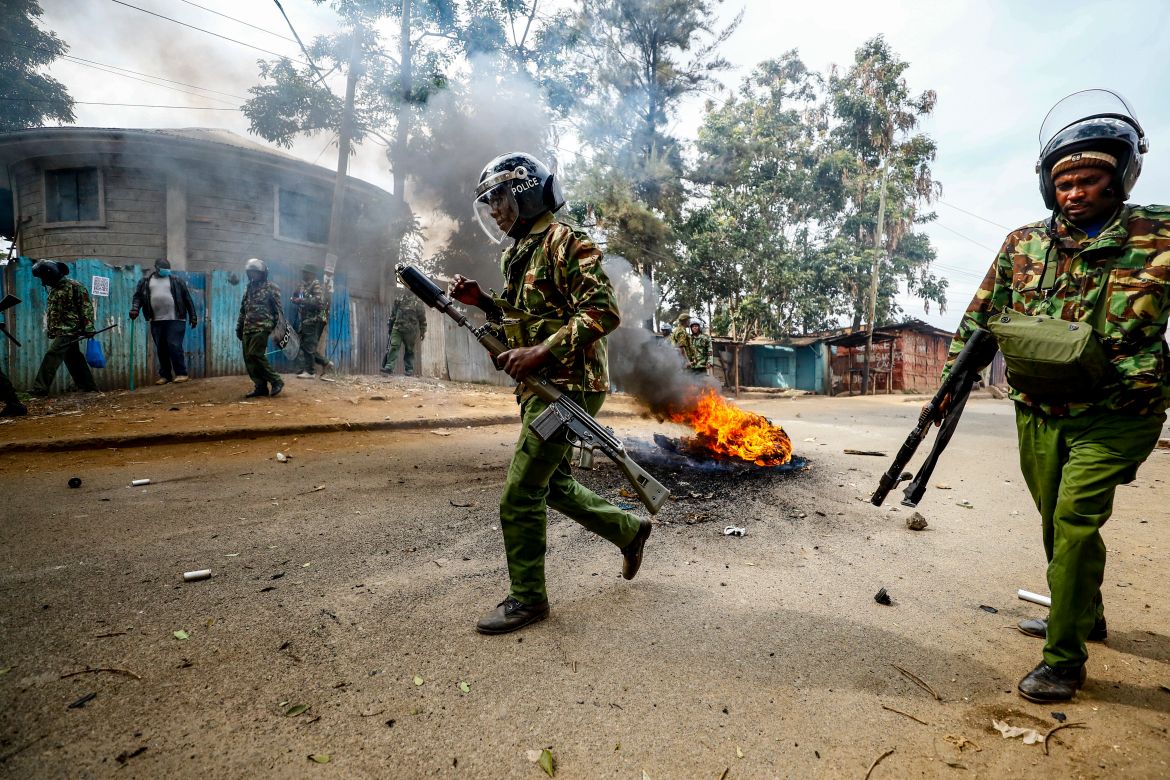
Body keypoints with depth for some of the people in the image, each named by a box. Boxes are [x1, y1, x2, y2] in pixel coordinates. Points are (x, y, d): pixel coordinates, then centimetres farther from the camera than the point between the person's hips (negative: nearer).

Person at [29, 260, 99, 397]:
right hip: (60, 331, 9)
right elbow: (49, 312, 24)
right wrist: (49, 330, 20)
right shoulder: (53, 289, 17)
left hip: (69, 330, -9)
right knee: (73, 359, 10)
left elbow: (86, 306, -14)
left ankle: (40, 388, -12)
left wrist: (88, 327, -19)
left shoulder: (74, 286, -9)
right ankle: (89, 386, 16)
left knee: (52, 356, -13)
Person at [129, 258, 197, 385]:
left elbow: (187, 299, 7)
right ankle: (165, 375, 14)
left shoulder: (176, 281, 8)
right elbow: (138, 296, 10)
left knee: (174, 346, -13)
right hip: (156, 321, 3)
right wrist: (134, 309, -9)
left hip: (175, 319, -3)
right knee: (161, 349, 6)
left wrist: (193, 316, 3)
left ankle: (181, 373, -6)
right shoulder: (145, 281, 14)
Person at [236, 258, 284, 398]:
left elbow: (277, 310, -7)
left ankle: (276, 381, -8)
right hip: (248, 329, 7)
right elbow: (243, 310, 24)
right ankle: (261, 387, 7)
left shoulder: (271, 288, -2)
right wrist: (239, 328, 19)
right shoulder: (248, 289, 19)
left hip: (262, 328, -7)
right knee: (248, 359, 2)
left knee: (255, 355, -17)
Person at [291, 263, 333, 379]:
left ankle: (309, 371, -3)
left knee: (308, 347, -9)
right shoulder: (303, 285, 18)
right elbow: (297, 297, 27)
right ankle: (325, 363, 17)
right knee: (304, 346, 11)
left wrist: (301, 300, -21)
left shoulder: (316, 285, -9)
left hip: (314, 321, -9)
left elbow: (319, 301, -23)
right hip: (305, 321, 9)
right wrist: (295, 299, 4)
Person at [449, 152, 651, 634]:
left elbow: (603, 312, -21)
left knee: (519, 496, -6)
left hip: (568, 387, -10)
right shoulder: (519, 254, 17)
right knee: (552, 483, 19)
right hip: (541, 388, 10)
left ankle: (527, 598, 11)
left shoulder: (563, 242, -11)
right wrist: (482, 302, 8)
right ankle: (629, 530, 36)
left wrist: (539, 353, -26)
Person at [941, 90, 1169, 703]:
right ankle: (1084, 615, 39)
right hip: (1039, 415, 4)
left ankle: (1064, 658, 1)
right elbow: (979, 320, 8)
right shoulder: (1022, 245, 4)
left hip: (1114, 415, -4)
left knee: (1075, 521, -11)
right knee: (1058, 522, 16)